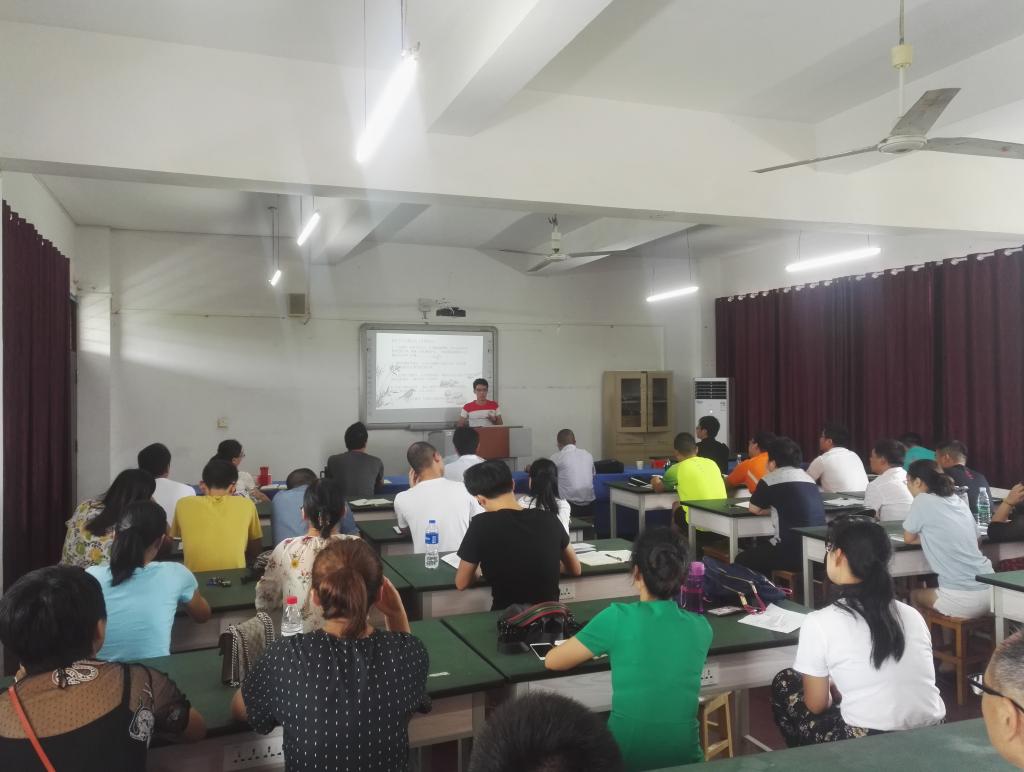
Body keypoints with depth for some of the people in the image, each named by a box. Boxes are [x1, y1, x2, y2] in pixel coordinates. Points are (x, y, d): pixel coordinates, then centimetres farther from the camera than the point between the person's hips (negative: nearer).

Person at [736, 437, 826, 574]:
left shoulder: (770, 479, -5)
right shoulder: (808, 477, 14)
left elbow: (754, 509, 8)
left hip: (793, 552, -7)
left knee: (742, 560, 14)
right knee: (761, 549, 30)